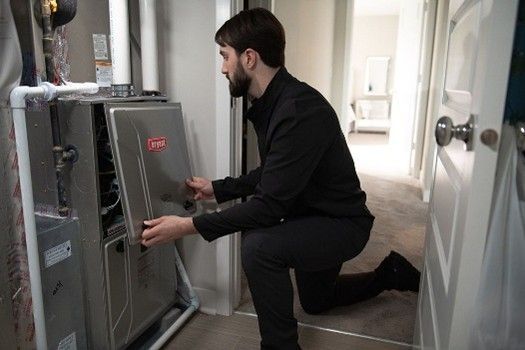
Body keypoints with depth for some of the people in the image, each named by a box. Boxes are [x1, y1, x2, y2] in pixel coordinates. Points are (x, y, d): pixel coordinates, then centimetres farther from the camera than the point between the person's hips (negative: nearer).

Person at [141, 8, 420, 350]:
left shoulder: (300, 110, -32)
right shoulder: (272, 104, -2)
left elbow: (270, 205, -33)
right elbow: (269, 176, 9)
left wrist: (189, 226, -31)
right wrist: (217, 188, 10)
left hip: (343, 224, -9)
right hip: (315, 218, 9)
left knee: (258, 245, -34)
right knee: (316, 302, 28)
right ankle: (391, 273, 44)